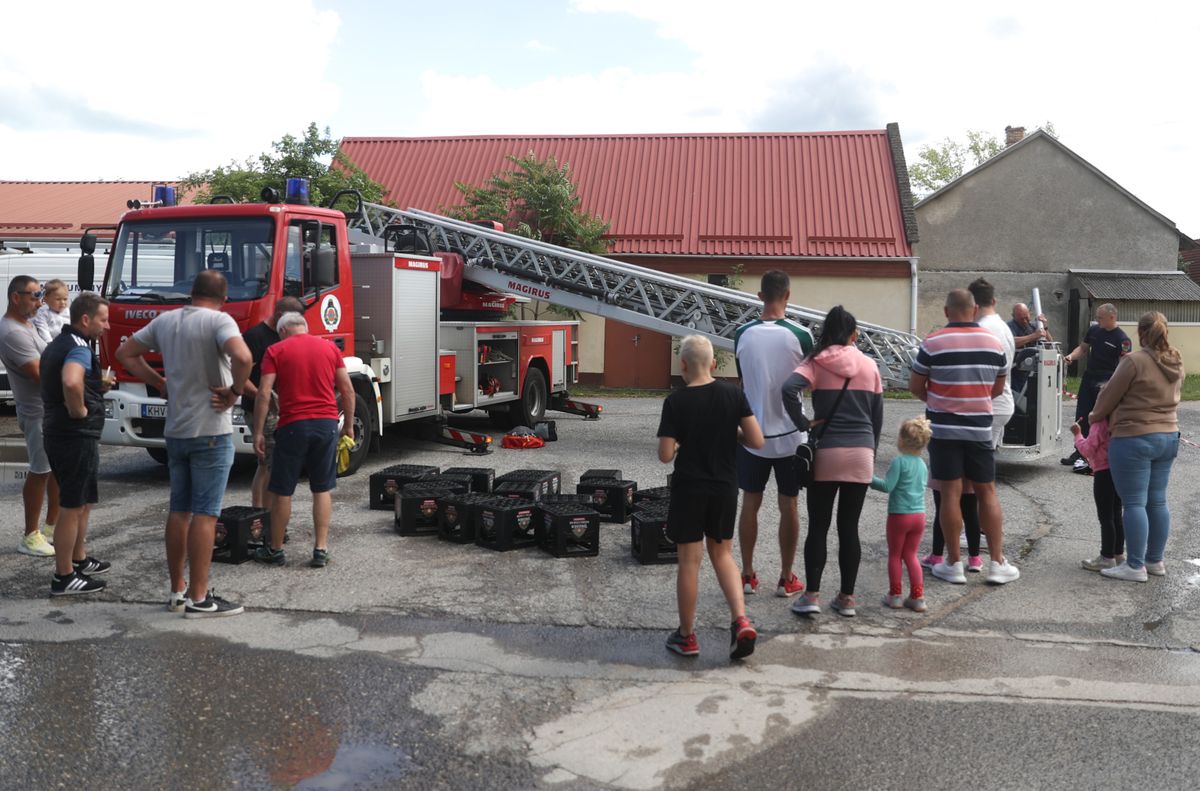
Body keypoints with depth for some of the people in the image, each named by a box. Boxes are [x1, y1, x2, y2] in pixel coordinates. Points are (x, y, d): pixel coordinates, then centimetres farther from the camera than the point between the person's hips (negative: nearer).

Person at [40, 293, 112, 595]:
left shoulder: (58, 344, 15)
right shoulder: (79, 348, -18)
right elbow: (71, 382, -39)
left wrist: (98, 385, 16)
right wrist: (79, 410, -22)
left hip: (58, 434, 10)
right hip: (77, 437, -10)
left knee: (84, 502, 23)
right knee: (72, 507, -3)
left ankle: (79, 560, 35)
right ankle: (64, 578, 4)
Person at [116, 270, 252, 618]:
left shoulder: (165, 320, 9)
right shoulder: (219, 320, -13)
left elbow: (125, 353, 19)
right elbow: (242, 357, -32)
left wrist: (160, 382, 14)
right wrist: (234, 392, -16)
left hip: (175, 430, 7)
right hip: (210, 432, -7)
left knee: (179, 510, 14)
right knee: (204, 514, -3)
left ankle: (177, 590, 21)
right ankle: (198, 598, 1)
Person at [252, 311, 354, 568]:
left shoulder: (276, 351, 1)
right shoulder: (330, 347, 9)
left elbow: (264, 394, -6)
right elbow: (347, 390, 7)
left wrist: (258, 432, -2)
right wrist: (349, 424, 16)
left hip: (293, 425, -2)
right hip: (327, 423, 2)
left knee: (282, 491, 9)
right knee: (323, 489, 9)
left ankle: (275, 550, 19)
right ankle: (321, 550, 8)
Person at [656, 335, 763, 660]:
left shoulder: (675, 402, -12)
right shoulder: (734, 394, -4)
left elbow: (665, 455, -13)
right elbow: (757, 441, -6)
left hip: (688, 490, -3)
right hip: (725, 488, 3)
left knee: (689, 561, 7)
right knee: (721, 553, 19)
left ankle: (687, 636, 17)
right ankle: (741, 621, 3)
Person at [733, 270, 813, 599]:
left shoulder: (743, 334, -5)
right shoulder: (799, 335, -12)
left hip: (752, 433, 2)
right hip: (789, 434, -2)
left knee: (750, 503, 12)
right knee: (789, 505, 9)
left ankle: (747, 575, 19)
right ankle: (787, 578, 17)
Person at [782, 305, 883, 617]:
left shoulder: (817, 364, -3)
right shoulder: (869, 366, 6)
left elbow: (789, 388, -22)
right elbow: (877, 417, 10)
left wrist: (802, 423, -10)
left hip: (827, 451, -2)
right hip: (862, 452, 2)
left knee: (818, 526, 4)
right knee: (849, 527, 7)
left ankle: (811, 595, 2)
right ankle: (847, 598, 12)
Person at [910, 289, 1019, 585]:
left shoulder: (933, 343, -9)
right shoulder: (994, 343, 3)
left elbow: (915, 386, -2)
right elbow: (998, 389, 12)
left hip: (943, 428, -3)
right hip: (980, 428, 3)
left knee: (950, 494, 2)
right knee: (987, 492, 10)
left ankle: (954, 563, 8)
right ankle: (998, 563, 12)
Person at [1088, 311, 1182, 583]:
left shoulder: (1134, 361, -16)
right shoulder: (1176, 362, 7)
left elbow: (1109, 395, -8)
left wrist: (1094, 415, 11)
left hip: (1134, 439, -8)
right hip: (1169, 437, 8)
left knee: (1134, 503, -3)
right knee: (1157, 501, 13)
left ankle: (1135, 566, -1)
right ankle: (1155, 560, 21)